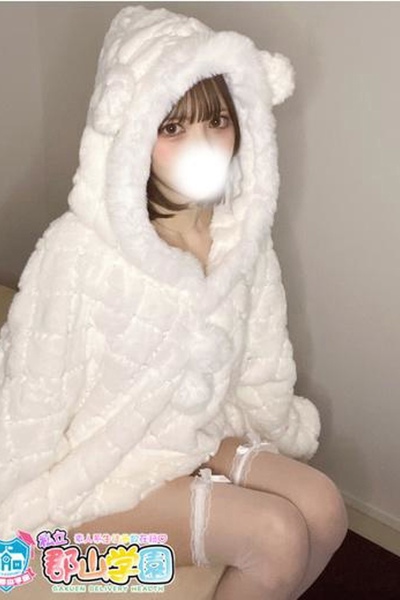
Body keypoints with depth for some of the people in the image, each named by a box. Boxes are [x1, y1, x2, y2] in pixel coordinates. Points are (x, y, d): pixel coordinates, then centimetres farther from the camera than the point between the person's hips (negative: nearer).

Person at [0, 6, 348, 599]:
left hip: (194, 443, 6)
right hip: (99, 473, -6)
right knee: (276, 534, -18)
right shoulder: (77, 251, -27)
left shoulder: (242, 233, -9)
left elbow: (261, 373, 6)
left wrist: (287, 445, 18)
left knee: (324, 507, -8)